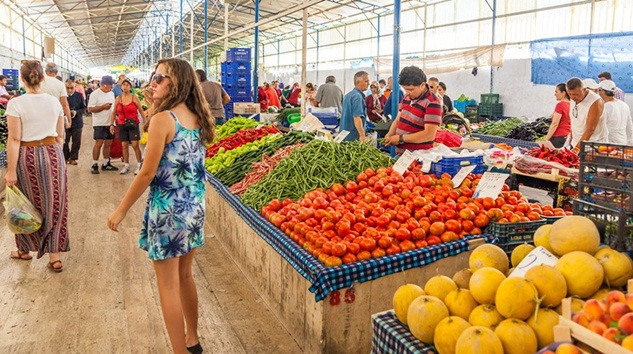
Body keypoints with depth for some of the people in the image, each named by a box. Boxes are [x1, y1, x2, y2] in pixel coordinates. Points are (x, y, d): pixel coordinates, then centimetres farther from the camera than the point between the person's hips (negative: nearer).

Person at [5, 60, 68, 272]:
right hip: (53, 154, 3)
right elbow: (59, 136, 7)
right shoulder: (54, 102, 1)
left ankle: (26, 249, 33)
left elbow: (14, 140, -13)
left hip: (27, 157, -3)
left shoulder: (16, 104, -11)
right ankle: (54, 256, 12)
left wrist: (11, 170, -10)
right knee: (54, 205, 9)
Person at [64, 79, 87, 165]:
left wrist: (76, 112, -14)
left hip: (77, 123, 2)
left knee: (76, 142, 5)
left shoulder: (79, 96, 3)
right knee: (65, 141, 5)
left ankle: (73, 158, 18)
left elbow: (84, 109, 3)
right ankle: (65, 157, 19)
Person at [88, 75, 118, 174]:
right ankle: (94, 165, -1)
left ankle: (106, 164, 19)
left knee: (108, 143, 10)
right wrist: (103, 107, -20)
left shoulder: (111, 93, 12)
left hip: (110, 123, 7)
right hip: (99, 124, -6)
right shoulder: (95, 94, -9)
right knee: (99, 143, -8)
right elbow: (90, 109, -13)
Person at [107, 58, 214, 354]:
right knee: (185, 276, 22)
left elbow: (147, 173, -16)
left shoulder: (162, 119, -17)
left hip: (168, 210, -8)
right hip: (195, 207, 8)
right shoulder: (197, 118, 4)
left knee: (168, 285, 6)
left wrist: (121, 210, -6)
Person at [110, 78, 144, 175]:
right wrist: (111, 124, 3)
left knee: (135, 145, -8)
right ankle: (126, 165, 15)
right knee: (124, 145, 6)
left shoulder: (134, 98, -3)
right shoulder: (118, 99, 5)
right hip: (122, 125, 3)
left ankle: (139, 165, 2)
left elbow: (141, 111, -2)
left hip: (133, 124, -3)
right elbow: (114, 113, 11)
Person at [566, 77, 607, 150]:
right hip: (576, 143, 6)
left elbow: (590, 130, -23)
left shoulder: (595, 102, -20)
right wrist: (572, 140, 10)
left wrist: (577, 148, -29)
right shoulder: (574, 99, 2)